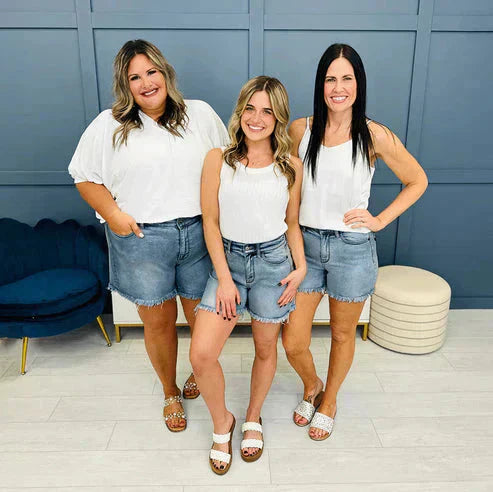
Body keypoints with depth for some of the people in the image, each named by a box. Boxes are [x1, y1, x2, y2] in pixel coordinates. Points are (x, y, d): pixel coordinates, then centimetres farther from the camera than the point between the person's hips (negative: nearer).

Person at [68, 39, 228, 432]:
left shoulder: (201, 114, 4)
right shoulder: (109, 126, 1)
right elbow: (84, 175, 7)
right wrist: (112, 214, -8)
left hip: (198, 234, 1)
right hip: (141, 240, -1)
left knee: (202, 316, 12)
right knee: (158, 323, 10)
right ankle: (170, 393, 35)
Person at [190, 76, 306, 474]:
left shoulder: (291, 167, 0)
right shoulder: (218, 160, -4)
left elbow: (292, 223, 9)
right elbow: (211, 223, -4)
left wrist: (301, 267, -3)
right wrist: (224, 279, -9)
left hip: (273, 261, 1)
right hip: (229, 259, 0)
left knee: (265, 349, 13)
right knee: (201, 354, -10)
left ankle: (253, 419, 41)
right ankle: (222, 422, 21)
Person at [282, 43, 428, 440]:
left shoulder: (374, 136, -8)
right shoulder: (300, 130, -1)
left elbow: (417, 180, 3)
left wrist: (380, 220, -6)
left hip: (352, 248, -2)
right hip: (305, 243, 2)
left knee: (342, 335, 16)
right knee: (293, 342, 5)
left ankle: (329, 400, 44)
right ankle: (311, 387, 40)